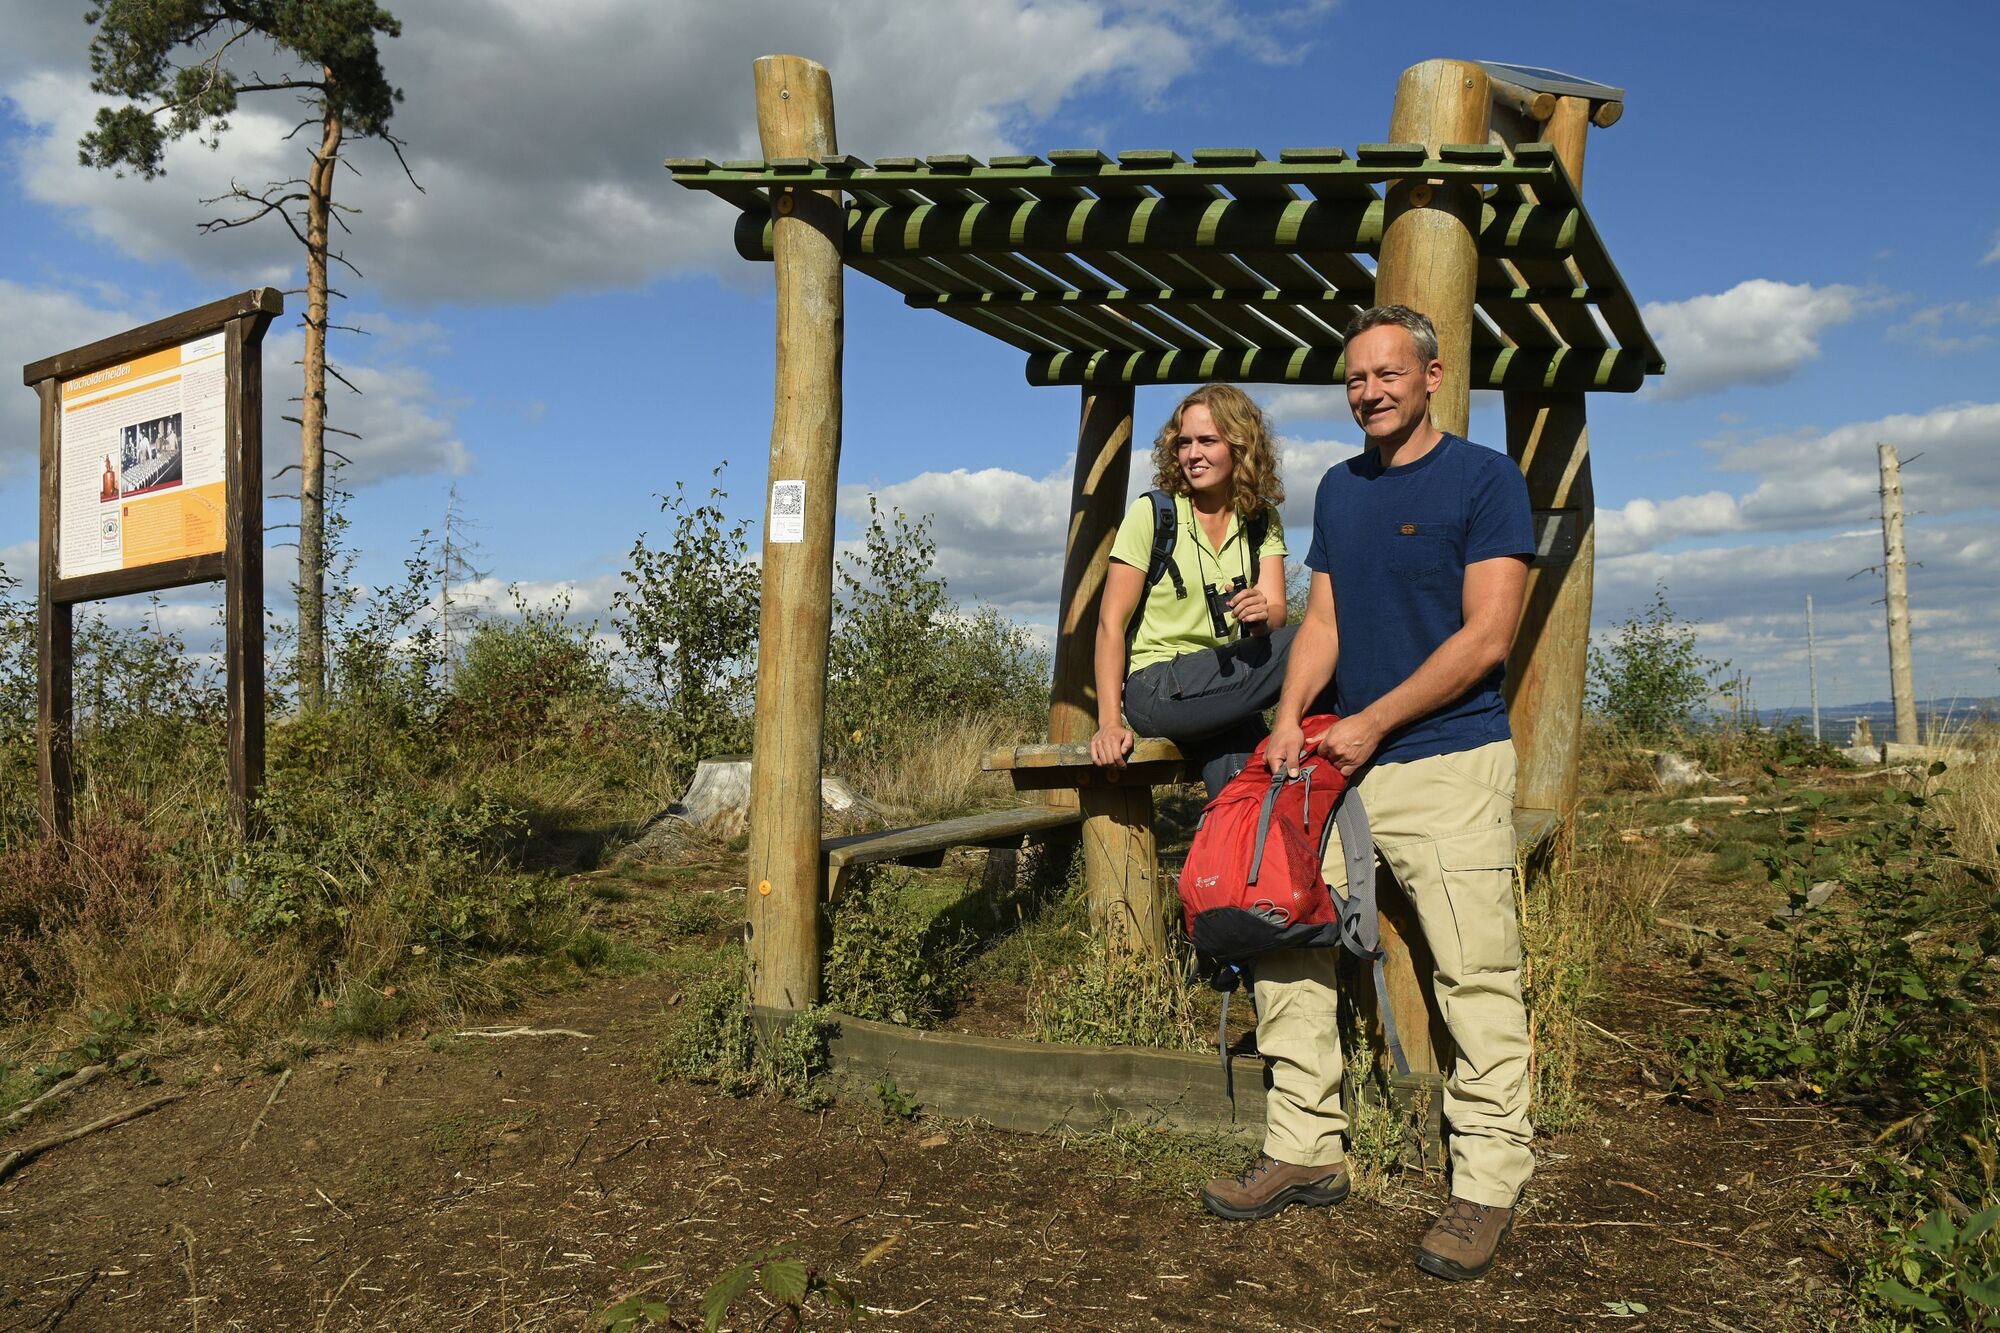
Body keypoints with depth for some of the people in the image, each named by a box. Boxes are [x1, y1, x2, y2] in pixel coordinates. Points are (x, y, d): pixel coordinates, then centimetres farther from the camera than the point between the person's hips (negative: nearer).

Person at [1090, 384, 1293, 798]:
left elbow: (1276, 611, -3)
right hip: (1156, 688, -4)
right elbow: (1111, 624, -7)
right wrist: (1110, 721, -16)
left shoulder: (1262, 522, 9)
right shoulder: (1151, 513, -3)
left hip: (1220, 687, 4)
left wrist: (1262, 615, -28)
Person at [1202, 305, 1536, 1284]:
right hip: (1339, 759, 6)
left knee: (1475, 974, -5)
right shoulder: (1338, 489, 16)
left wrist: (1369, 724, -12)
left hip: (1448, 762, -6)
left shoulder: (1485, 479, -3)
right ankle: (1305, 1151, 15)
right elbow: (1323, 620, 14)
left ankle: (1487, 1185, 8)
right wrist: (1290, 719, -4)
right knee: (1279, 934, 4)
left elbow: (1485, 636, -10)